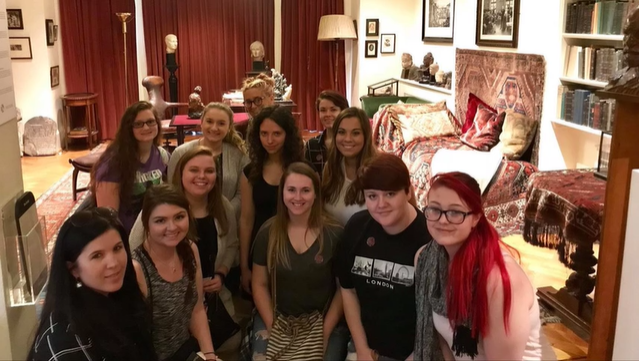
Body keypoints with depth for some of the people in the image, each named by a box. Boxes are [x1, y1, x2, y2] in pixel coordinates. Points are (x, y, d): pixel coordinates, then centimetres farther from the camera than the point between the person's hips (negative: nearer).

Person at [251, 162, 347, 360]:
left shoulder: (334, 234, -7)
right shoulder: (268, 232, -1)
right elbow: (260, 284, 3)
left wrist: (325, 331, -8)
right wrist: (272, 327, -5)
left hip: (322, 320, -1)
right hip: (276, 319, 2)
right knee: (263, 357, -16)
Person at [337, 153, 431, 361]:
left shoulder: (429, 237, -21)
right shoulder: (356, 227, -6)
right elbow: (348, 289, 4)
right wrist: (362, 349, 1)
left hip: (413, 353, -4)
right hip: (366, 346, 4)